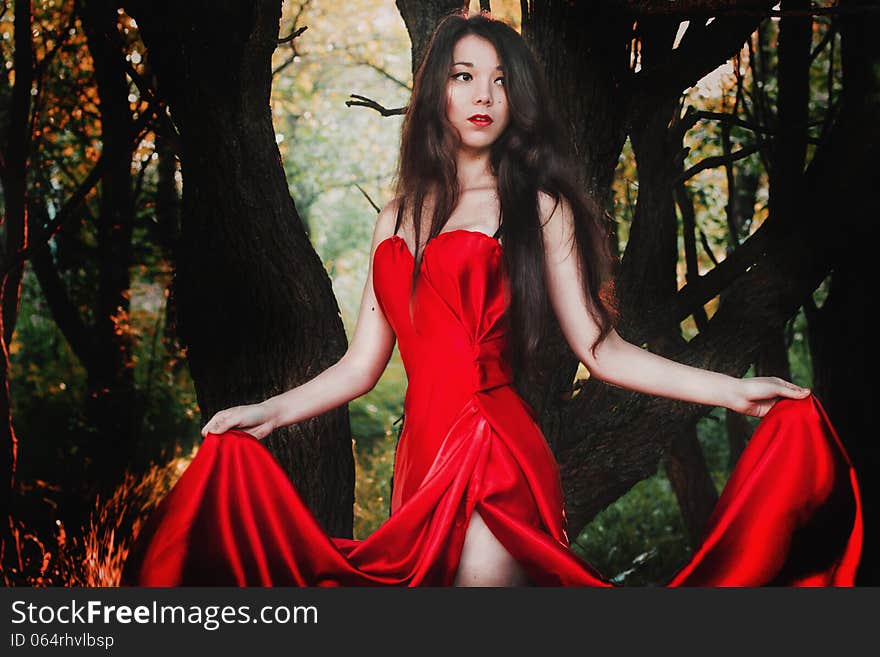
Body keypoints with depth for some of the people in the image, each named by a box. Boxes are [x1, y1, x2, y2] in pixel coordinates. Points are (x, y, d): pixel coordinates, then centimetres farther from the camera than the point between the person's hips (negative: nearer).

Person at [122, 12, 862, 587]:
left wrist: (731, 389, -8)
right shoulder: (400, 216, 15)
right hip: (422, 460, 5)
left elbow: (600, 349, 0)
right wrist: (270, 412, 5)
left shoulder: (538, 207, 4)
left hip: (496, 460, -4)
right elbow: (363, 365, 14)